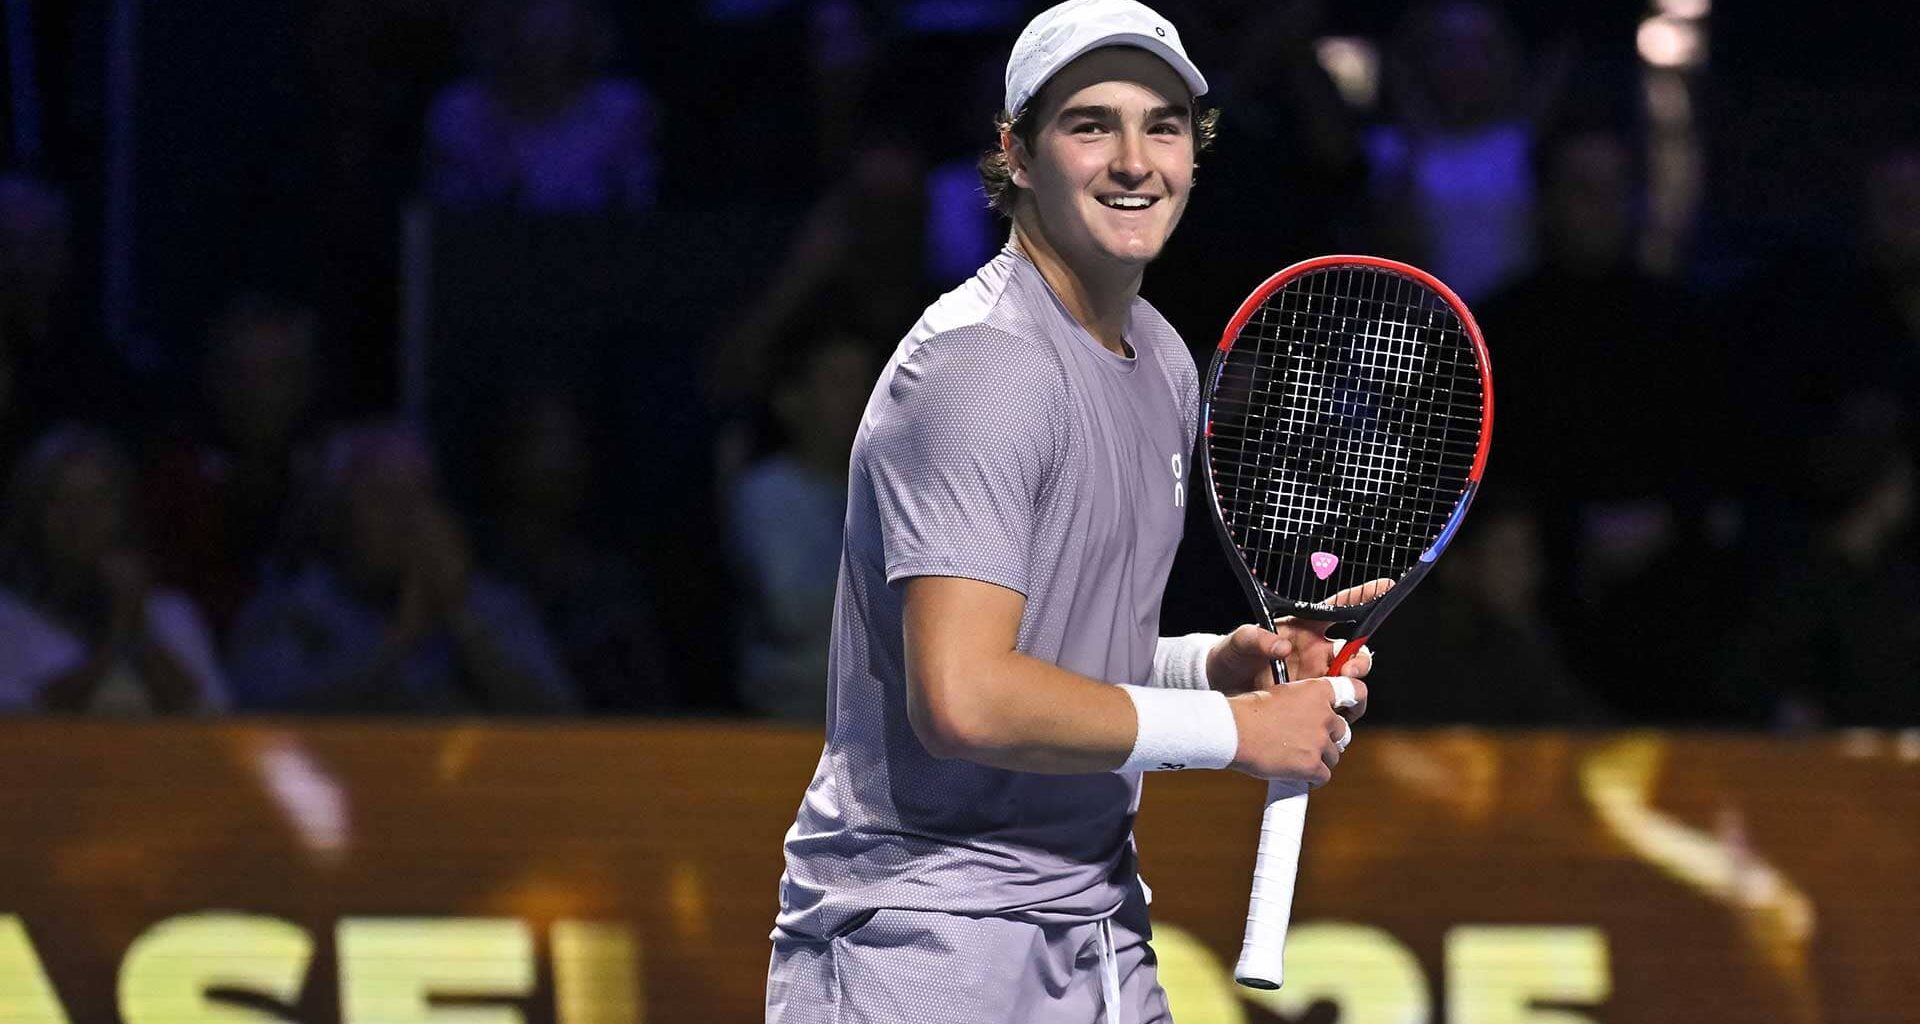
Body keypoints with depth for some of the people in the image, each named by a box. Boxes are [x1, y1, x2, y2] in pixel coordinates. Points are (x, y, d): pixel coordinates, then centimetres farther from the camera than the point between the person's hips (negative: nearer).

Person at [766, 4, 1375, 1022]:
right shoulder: (980, 364, -17)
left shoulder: (1161, 360, 13)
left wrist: (1220, 661, 3)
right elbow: (963, 699, -26)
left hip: (1096, 941, 8)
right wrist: (1236, 728, -16)